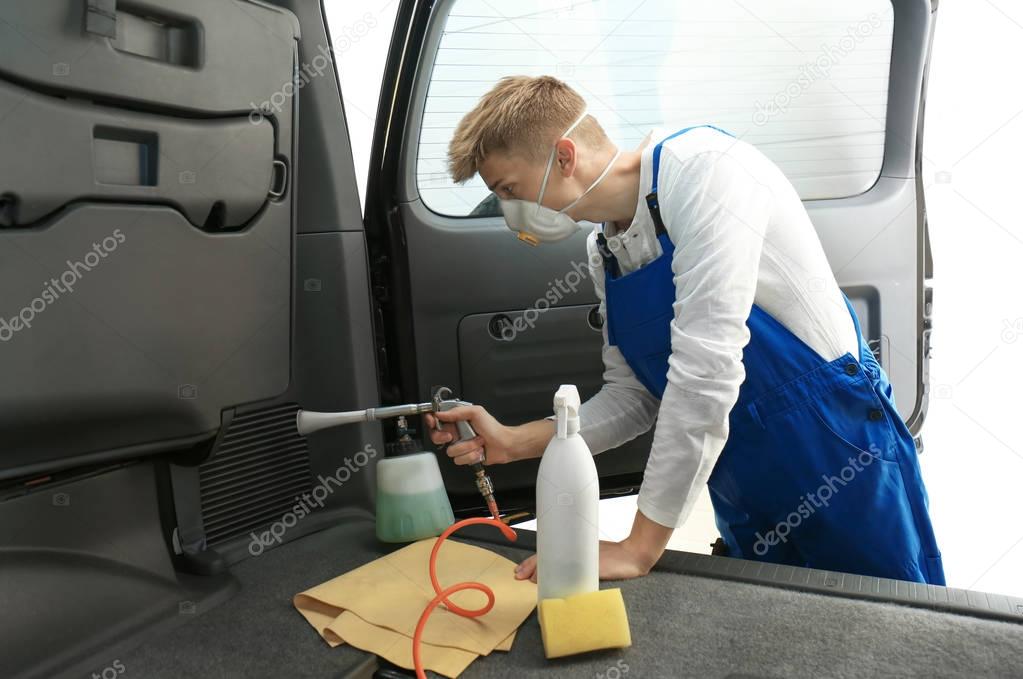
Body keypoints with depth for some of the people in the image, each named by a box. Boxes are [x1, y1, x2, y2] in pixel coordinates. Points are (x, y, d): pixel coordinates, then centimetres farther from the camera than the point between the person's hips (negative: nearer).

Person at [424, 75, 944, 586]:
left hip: (842, 467, -6)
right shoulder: (603, 250, 4)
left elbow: (705, 371, -28)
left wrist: (639, 547, -23)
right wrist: (512, 442, -2)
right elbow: (633, 396, 9)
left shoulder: (702, 168, -21)